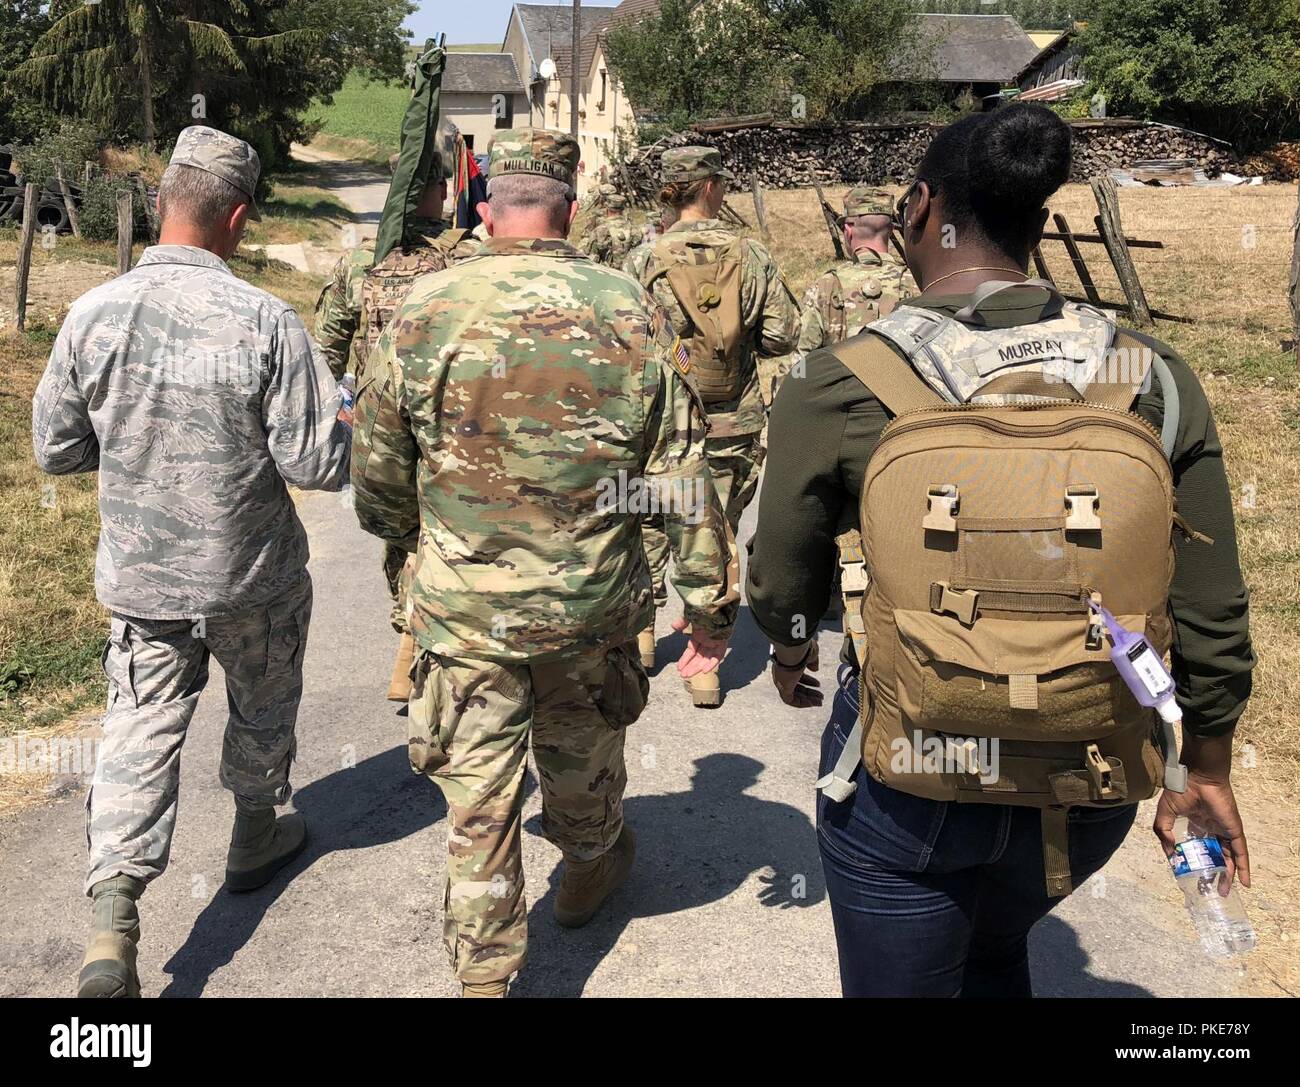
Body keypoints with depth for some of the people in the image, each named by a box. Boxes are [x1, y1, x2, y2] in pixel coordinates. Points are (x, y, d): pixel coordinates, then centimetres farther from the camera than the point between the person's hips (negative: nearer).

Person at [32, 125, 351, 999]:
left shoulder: (92, 316, -9)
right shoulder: (265, 321, -20)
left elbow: (56, 450, 1)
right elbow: (317, 465, -18)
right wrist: (342, 417, 2)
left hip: (137, 576, 3)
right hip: (253, 575, -2)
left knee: (142, 730, 11)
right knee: (262, 707, 22)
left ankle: (112, 918, 3)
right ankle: (256, 837, 43)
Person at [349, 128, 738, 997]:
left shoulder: (425, 313, -9)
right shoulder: (633, 314, -8)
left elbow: (378, 471, 0)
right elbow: (685, 478, -6)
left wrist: (407, 535, 22)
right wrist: (712, 605, 2)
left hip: (463, 608, -1)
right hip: (594, 606, 2)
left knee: (478, 797, 11)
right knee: (583, 760, 26)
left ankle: (484, 974, 21)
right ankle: (592, 869, 52)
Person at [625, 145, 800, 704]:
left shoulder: (644, 260, -5)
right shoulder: (752, 257, -3)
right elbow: (783, 335, -2)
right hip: (732, 425, 0)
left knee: (648, 525, 19)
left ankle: (641, 635, 31)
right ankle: (705, 666, 11)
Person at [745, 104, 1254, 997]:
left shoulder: (840, 388, -15)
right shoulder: (1153, 377, -8)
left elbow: (783, 580, -2)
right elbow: (1211, 616, -2)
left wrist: (790, 653, 21)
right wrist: (1207, 767, 14)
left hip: (908, 785, -3)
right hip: (1096, 789, 4)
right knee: (995, 948, 34)